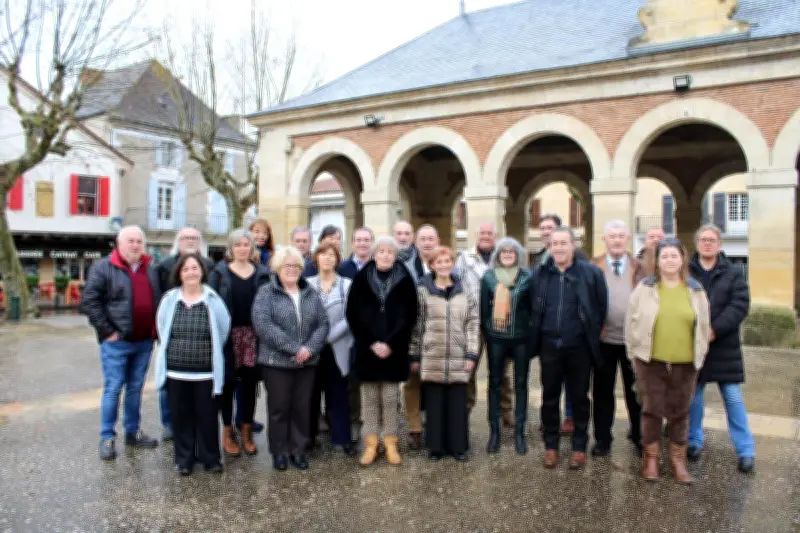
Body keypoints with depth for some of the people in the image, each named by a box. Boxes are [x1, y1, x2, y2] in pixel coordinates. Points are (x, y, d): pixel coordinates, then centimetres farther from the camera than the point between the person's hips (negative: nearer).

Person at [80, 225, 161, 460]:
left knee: (135, 388, 14)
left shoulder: (151, 270, 11)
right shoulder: (103, 268, -7)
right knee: (113, 389, 1)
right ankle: (107, 437, 11)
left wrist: (156, 328, 8)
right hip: (117, 342, -5)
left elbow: (158, 300, 19)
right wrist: (107, 331, -14)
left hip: (144, 341, 5)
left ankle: (133, 432, 24)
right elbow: (89, 302, -12)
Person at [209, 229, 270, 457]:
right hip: (228, 335, -2)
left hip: (254, 335, 2)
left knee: (250, 382, 7)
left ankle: (247, 430, 21)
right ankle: (227, 431, 20)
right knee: (228, 383, 6)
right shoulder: (220, 271, 3)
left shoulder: (261, 272, 8)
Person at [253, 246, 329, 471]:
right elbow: (263, 325, -16)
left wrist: (309, 348, -13)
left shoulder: (311, 293, 9)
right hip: (276, 362, -3)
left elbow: (323, 323, 4)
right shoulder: (266, 293, -3)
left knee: (302, 408, 10)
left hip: (307, 362, 3)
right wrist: (294, 348, -19)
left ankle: (299, 450, 24)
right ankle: (279, 452, 21)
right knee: (279, 408, 6)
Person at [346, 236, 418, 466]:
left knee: (390, 398, 5)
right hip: (367, 348, 1)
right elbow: (353, 314, -1)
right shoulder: (361, 279, 1)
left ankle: (391, 443, 16)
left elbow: (410, 316, -2)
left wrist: (390, 343, -11)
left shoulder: (405, 280, 0)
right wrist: (371, 342, -10)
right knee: (369, 398, 7)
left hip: (394, 349, -1)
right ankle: (371, 444, 16)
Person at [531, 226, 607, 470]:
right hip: (549, 346, 2)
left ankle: (580, 447, 24)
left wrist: (592, 336, 2)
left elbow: (601, 308, -1)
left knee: (579, 397, 10)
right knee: (550, 397, 11)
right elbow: (534, 309, 11)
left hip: (579, 346, -2)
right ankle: (551, 445, 25)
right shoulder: (540, 274, 2)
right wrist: (536, 336, 9)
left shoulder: (591, 273, -6)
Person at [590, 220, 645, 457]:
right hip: (603, 338, -1)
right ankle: (602, 439, 22)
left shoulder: (640, 266, 4)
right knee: (602, 391, 8)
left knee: (636, 390, 13)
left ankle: (639, 436, 31)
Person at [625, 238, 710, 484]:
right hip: (651, 361, -1)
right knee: (651, 410, 8)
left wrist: (700, 355, 8)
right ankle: (651, 458, 22)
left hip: (685, 363, 2)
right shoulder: (645, 288, -3)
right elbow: (631, 322, 1)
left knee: (680, 412, 11)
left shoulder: (696, 289, 2)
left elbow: (703, 325, 9)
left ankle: (678, 460, 25)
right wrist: (634, 353, 1)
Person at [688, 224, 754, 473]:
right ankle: (694, 442, 25)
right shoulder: (685, 271, 3)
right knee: (693, 395, 10)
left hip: (724, 346, 0)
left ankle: (746, 450, 14)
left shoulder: (734, 273, 2)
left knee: (733, 398, 4)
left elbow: (740, 306, -8)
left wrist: (715, 329, -19)